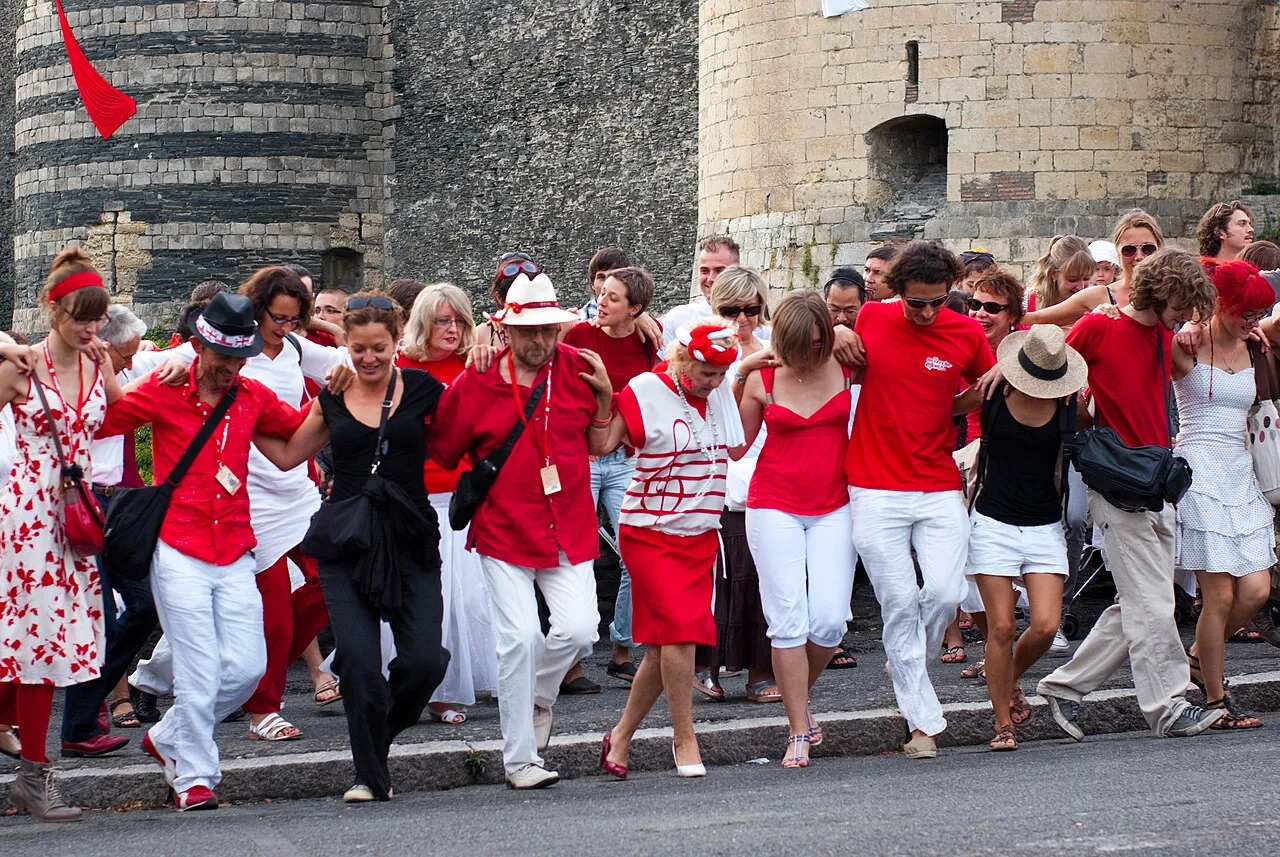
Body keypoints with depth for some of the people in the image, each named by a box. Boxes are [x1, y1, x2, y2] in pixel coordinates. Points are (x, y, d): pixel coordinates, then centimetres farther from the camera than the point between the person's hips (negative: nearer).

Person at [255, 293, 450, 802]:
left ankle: (380, 732, 20)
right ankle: (370, 776, 5)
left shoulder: (422, 389, 3)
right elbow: (286, 455, 16)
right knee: (359, 662, -10)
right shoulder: (332, 399, 9)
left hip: (412, 544, -1)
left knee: (424, 659, -11)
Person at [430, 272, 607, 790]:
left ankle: (538, 696, 24)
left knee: (579, 630, -10)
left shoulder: (579, 369, 3)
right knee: (521, 638, -8)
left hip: (570, 529, 2)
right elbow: (439, 453, 4)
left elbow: (599, 446, 11)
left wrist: (604, 397, -1)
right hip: (504, 531, -2)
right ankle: (519, 758, 6)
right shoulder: (476, 383, -4)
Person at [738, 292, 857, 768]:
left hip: (833, 508, 1)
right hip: (774, 508, -1)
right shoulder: (761, 380, -2)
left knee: (829, 620, -8)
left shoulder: (846, 367, -1)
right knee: (788, 620, -6)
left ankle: (800, 697, 22)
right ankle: (798, 734, 1)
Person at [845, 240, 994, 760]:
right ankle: (922, 722, 4)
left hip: (940, 489, 1)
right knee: (899, 604, -2)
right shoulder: (870, 320, 0)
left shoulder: (968, 333, 0)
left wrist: (943, 412, 2)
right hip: (876, 489, -1)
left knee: (945, 595, -8)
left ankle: (908, 666, 24)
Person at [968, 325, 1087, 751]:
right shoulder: (993, 392, -8)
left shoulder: (1069, 402, -3)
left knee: (1046, 626, -9)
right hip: (994, 523, -2)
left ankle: (1010, 680, 23)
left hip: (1045, 526, 2)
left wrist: (1086, 414, -4)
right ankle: (1003, 723, 8)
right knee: (1001, 627, -5)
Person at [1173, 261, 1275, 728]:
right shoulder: (1187, 345, -6)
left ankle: (1198, 659, 25)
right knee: (1220, 593, -7)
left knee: (1256, 589, -1)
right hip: (1199, 472, -7)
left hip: (1240, 473, 7)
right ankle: (1216, 699, 7)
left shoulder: (1251, 348, 13)